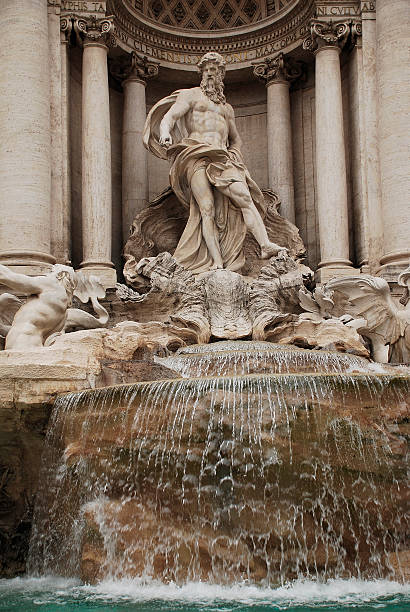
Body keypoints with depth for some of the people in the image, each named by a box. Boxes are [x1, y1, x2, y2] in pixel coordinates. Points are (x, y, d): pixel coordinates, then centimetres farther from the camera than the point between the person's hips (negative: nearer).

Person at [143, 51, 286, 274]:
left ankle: (266, 245, -31)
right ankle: (217, 262, -27)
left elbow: (235, 139, 41)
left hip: (222, 158, 4)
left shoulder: (227, 108, 31)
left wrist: (235, 156, 19)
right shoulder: (191, 95, 17)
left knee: (244, 196, -20)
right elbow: (169, 117, 1)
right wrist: (165, 134, -22)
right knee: (206, 208, -19)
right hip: (196, 155, -4)